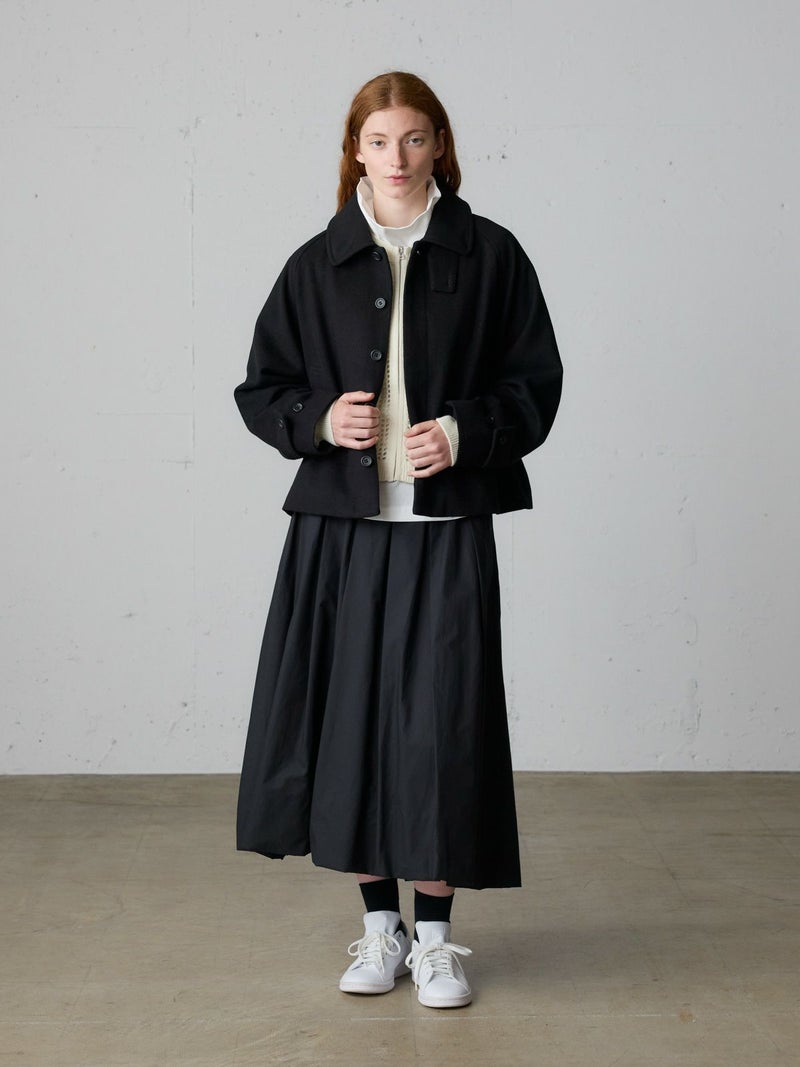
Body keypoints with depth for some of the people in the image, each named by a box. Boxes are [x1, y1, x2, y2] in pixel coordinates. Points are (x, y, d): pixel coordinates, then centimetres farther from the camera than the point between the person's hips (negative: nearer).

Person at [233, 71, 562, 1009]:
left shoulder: (488, 255, 3)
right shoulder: (317, 264, 7)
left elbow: (535, 383, 4)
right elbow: (260, 390, 9)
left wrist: (464, 433, -13)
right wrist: (320, 419, -10)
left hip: (446, 529, -2)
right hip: (340, 527, 2)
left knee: (440, 724, -2)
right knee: (349, 718, 4)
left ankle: (434, 937, 12)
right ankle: (380, 925, 20)